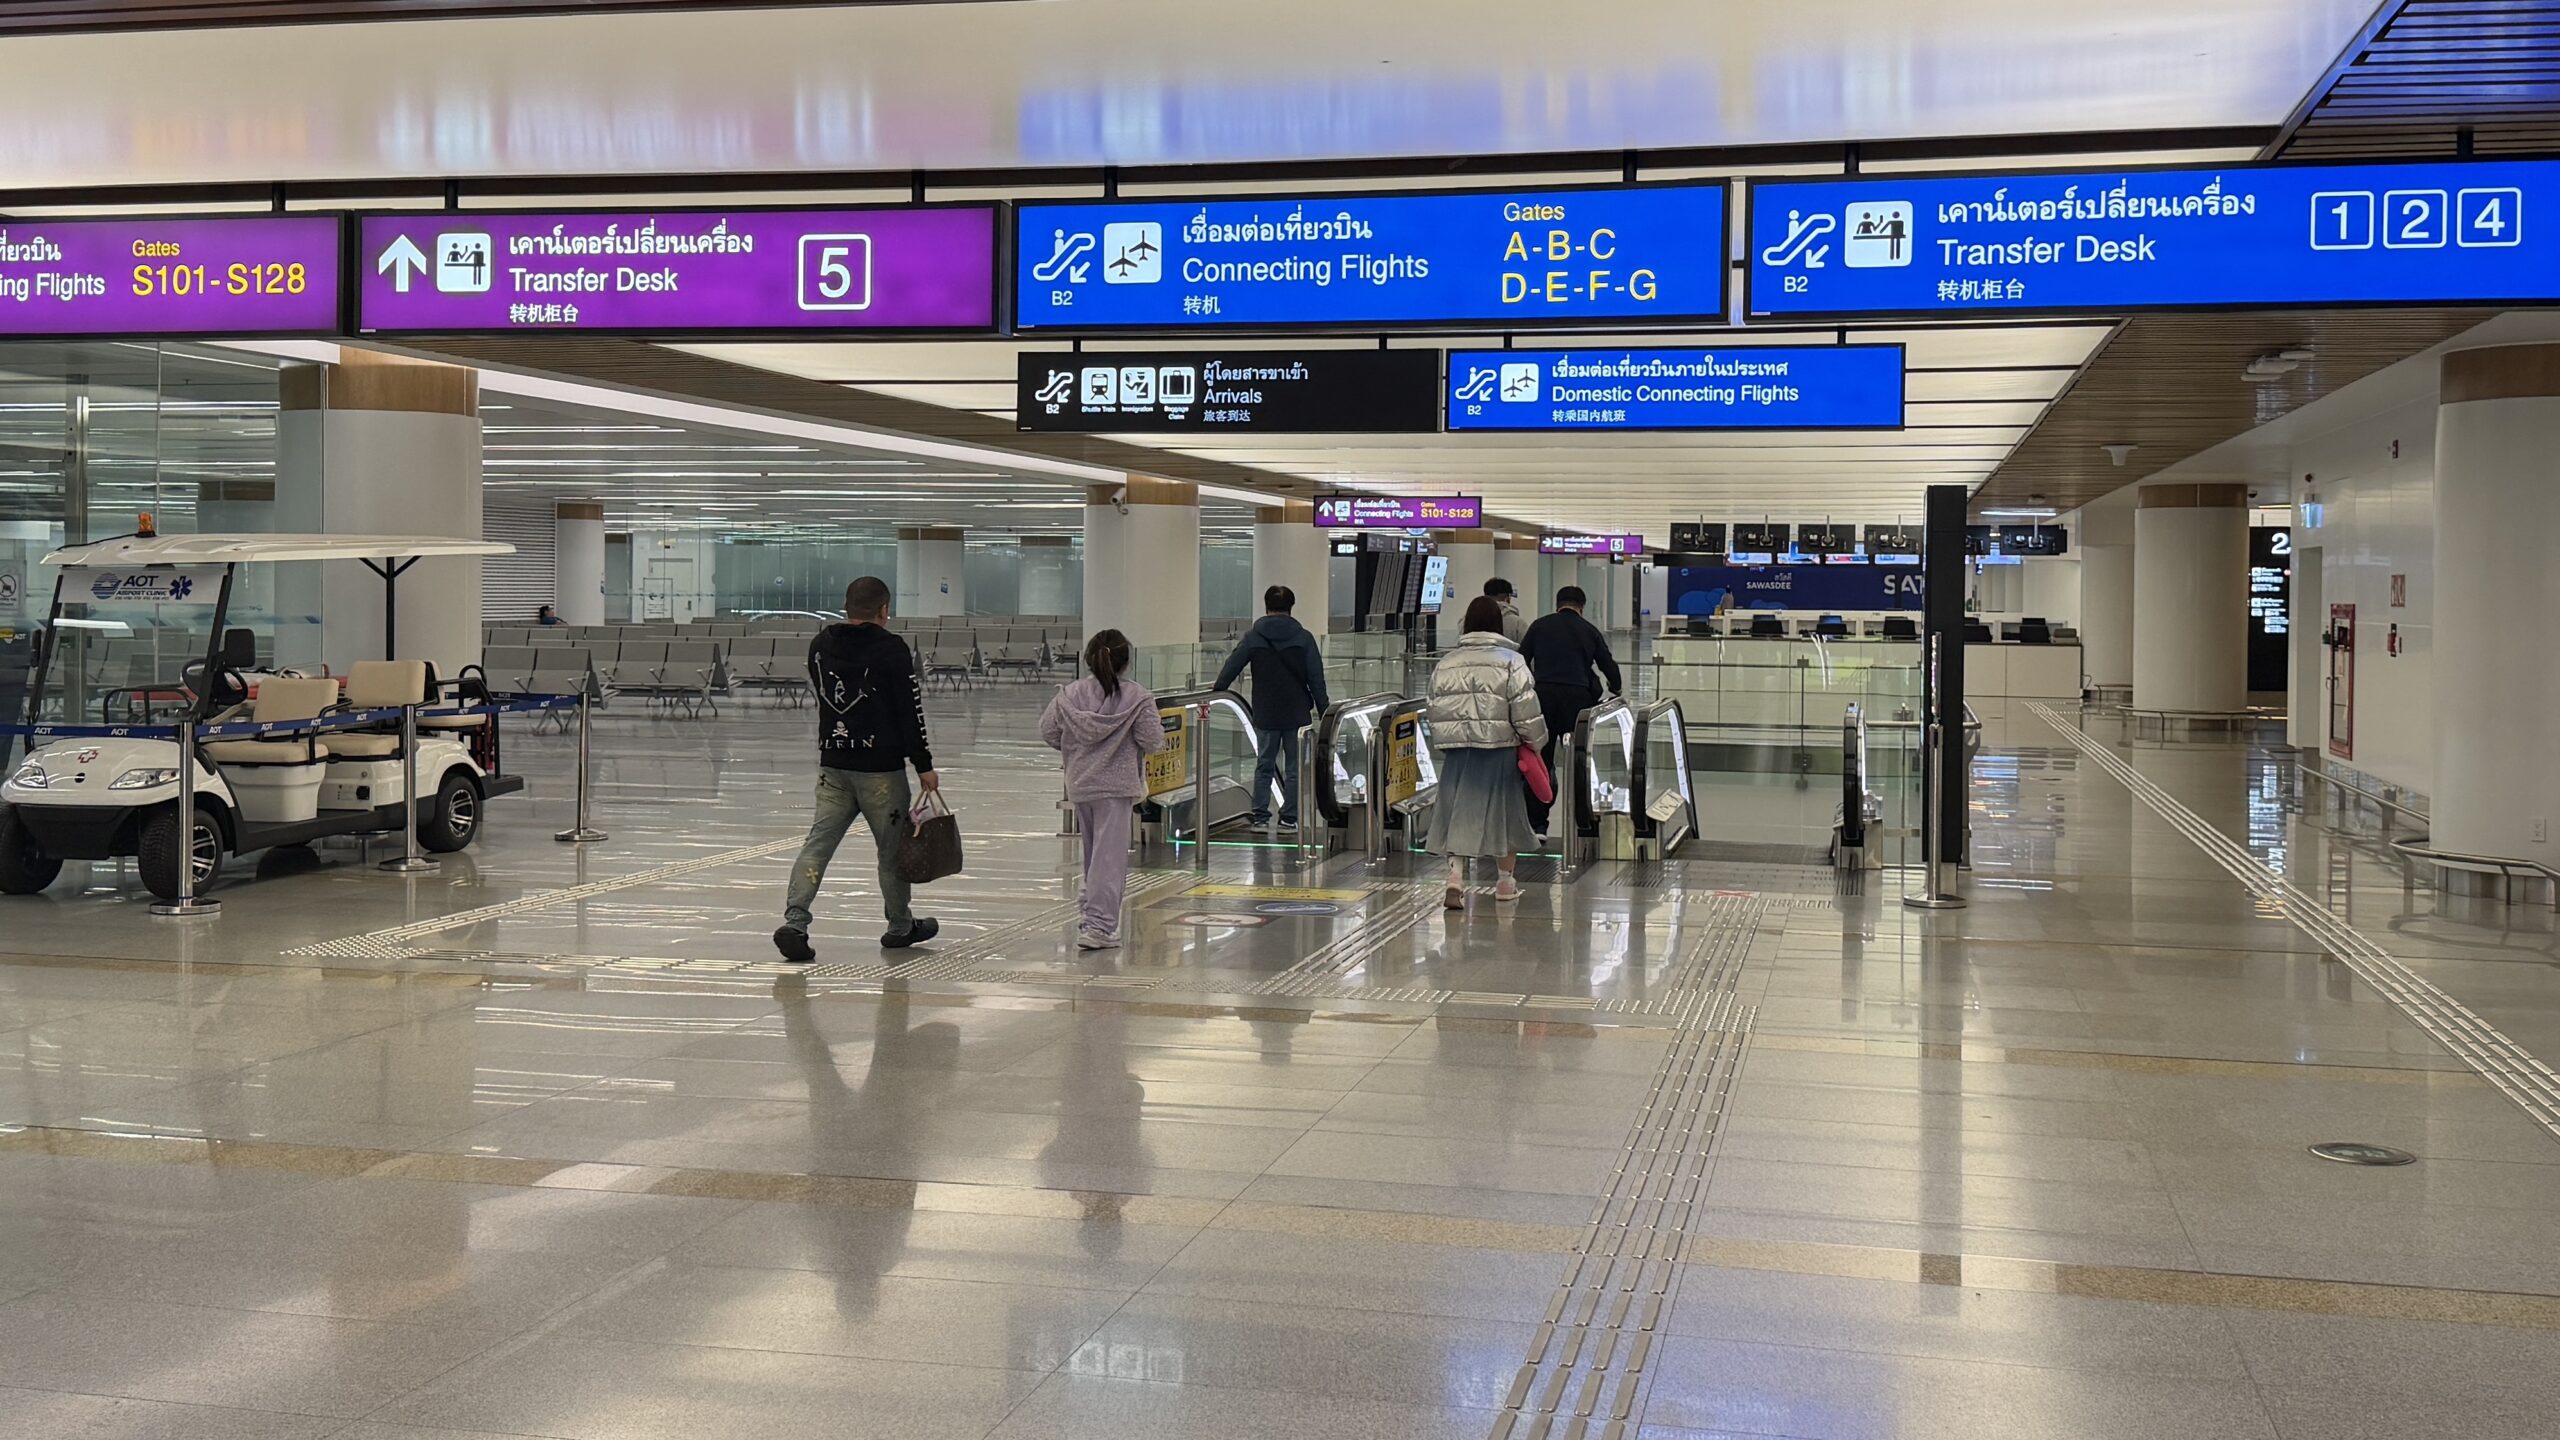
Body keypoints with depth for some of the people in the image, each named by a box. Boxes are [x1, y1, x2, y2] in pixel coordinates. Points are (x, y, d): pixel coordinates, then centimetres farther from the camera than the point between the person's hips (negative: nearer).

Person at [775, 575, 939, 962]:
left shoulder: (820, 645, 6)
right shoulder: (892, 650, -11)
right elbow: (910, 712, -11)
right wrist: (924, 765, -5)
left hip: (832, 764, 4)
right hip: (881, 767, -4)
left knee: (819, 842, 2)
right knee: (893, 846, 10)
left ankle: (794, 921, -13)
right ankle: (901, 927, 24)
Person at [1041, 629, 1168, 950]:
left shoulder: (1071, 695, 0)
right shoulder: (1137, 697, -10)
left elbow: (1048, 731, 5)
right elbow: (1152, 742, -10)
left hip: (1080, 784, 4)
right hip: (1116, 784, -4)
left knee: (1092, 853, 19)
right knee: (1109, 857, -5)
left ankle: (1096, 913, 29)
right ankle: (1099, 926, -11)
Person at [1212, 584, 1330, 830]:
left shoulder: (1253, 637, -3)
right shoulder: (1303, 638, -5)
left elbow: (1232, 666, 2)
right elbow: (1316, 678, -5)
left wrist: (1217, 688, 17)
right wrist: (1323, 708, 2)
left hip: (1265, 715, 1)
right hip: (1297, 714, -1)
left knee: (1264, 764, 13)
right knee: (1293, 767, 7)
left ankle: (1259, 815, 11)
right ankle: (1289, 817, 6)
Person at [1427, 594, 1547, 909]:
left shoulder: (1446, 664, 7)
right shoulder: (1511, 662, -6)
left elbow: (1436, 712, 9)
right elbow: (1526, 713, -10)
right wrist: (1535, 742, 5)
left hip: (1456, 751, 3)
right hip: (1499, 750, -3)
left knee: (1458, 814, 7)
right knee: (1505, 811, 12)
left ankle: (1455, 875, -11)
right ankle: (1506, 881, 24)